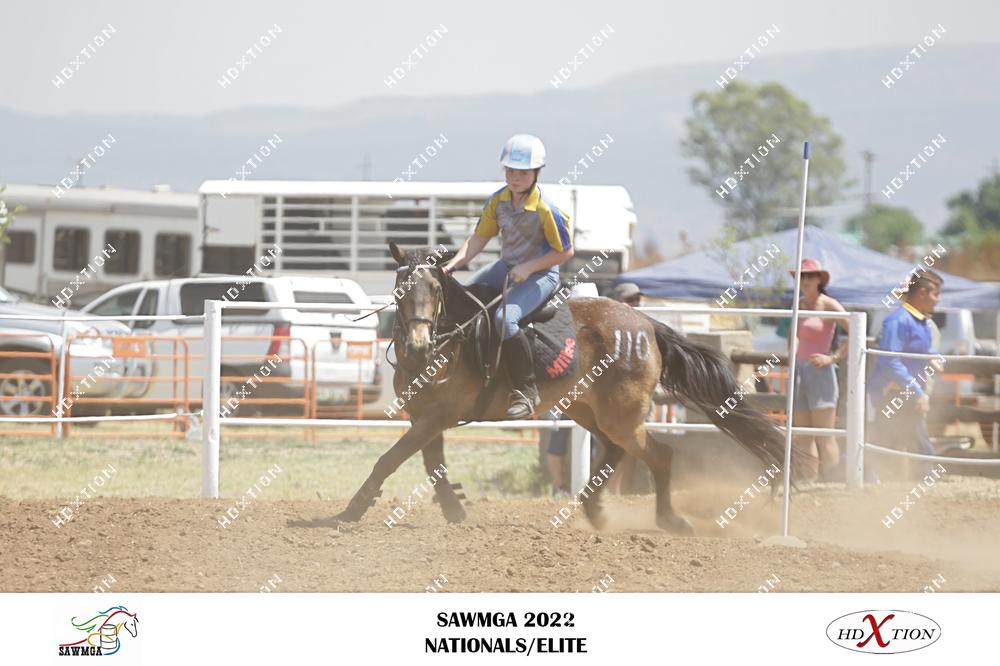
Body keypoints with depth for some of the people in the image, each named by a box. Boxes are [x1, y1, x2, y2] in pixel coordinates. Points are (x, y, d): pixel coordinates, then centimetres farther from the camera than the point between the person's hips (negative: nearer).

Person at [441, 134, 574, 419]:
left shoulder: (546, 211, -20)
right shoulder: (498, 201, -2)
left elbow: (565, 251, -13)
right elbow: (479, 238, 3)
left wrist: (528, 267, -20)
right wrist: (454, 264, -12)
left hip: (540, 275, -8)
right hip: (506, 267, 8)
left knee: (505, 318, -31)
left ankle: (526, 390, -22)